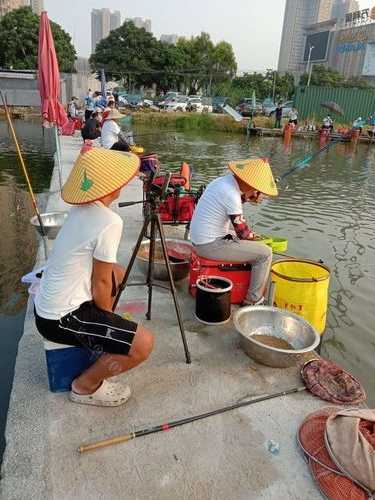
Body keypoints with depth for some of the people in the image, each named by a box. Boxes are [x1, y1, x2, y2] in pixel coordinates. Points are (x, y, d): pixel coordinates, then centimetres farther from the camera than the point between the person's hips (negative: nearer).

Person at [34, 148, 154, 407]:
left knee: (118, 272, 24)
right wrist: (109, 317, 2)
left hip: (47, 306, 9)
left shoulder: (81, 210, 3)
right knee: (143, 343, -11)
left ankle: (96, 332, 30)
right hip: (61, 318, -9)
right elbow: (101, 282, -16)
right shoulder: (110, 222, -23)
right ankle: (86, 385, 9)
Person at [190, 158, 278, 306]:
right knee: (265, 253, -6)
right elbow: (242, 232, -19)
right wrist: (253, 238, 3)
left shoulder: (222, 181, 5)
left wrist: (247, 197, 7)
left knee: (250, 244, 27)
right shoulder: (231, 194, -24)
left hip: (199, 240, 10)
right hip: (210, 246, -10)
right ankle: (254, 301, 6)